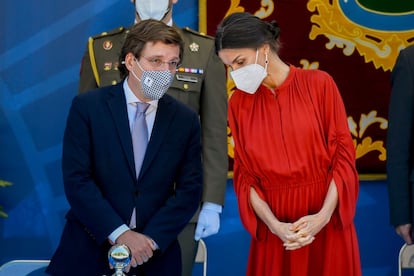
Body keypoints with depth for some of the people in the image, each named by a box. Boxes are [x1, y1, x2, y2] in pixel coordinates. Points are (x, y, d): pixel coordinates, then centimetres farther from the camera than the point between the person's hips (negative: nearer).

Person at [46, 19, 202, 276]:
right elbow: (76, 180, -10)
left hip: (155, 255, 2)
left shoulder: (186, 120, 2)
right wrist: (119, 234, -18)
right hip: (88, 252, -2)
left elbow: (190, 189, -1)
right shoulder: (87, 107, -5)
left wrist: (151, 240, -14)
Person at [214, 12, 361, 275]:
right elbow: (245, 175, 1)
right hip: (274, 227, 2)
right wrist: (273, 224, -13)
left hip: (327, 222, -1)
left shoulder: (319, 84, -5)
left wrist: (324, 215, -16)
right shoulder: (238, 102, 2)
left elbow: (343, 155, -5)